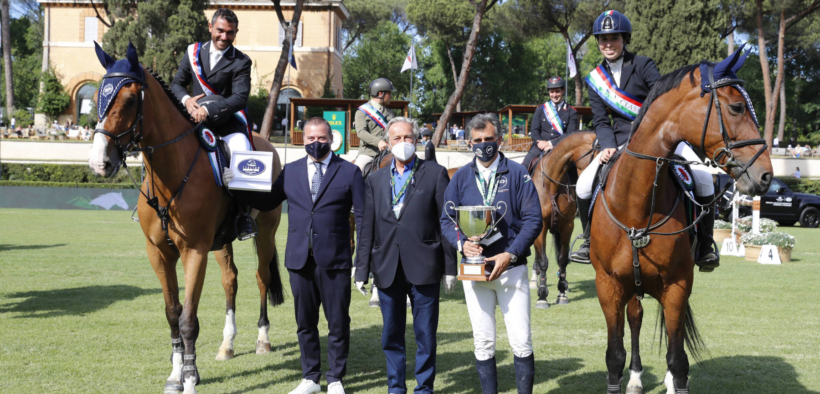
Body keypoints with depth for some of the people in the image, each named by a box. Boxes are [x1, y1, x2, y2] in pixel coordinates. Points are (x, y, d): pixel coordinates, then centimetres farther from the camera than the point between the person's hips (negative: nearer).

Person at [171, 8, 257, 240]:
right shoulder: (193, 52, 9)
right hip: (196, 117, 4)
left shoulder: (241, 62, -2)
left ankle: (243, 213, -11)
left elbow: (240, 99, -13)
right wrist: (185, 99, -9)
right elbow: (177, 83, 14)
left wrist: (209, 110, -25)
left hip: (228, 120, -4)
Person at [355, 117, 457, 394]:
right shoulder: (375, 180, 11)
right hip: (387, 269, 3)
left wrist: (450, 267, -4)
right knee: (391, 335, 10)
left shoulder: (435, 174, 2)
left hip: (423, 267, -3)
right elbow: (367, 229, 10)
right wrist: (362, 270, 5)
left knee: (426, 335, 4)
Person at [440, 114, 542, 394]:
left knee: (521, 340, -3)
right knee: (483, 342, 7)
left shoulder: (517, 174, -1)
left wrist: (510, 254, -16)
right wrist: (462, 242, -14)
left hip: (511, 267, -2)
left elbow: (533, 220, -5)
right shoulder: (461, 177, 7)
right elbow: (446, 220, 7)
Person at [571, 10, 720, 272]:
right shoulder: (595, 80, 6)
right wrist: (608, 146, -17)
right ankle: (591, 241, 8)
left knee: (702, 178, -23)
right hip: (620, 140, 3)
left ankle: (705, 248, -7)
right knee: (584, 186, -16)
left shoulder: (642, 65, -3)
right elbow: (600, 120, 3)